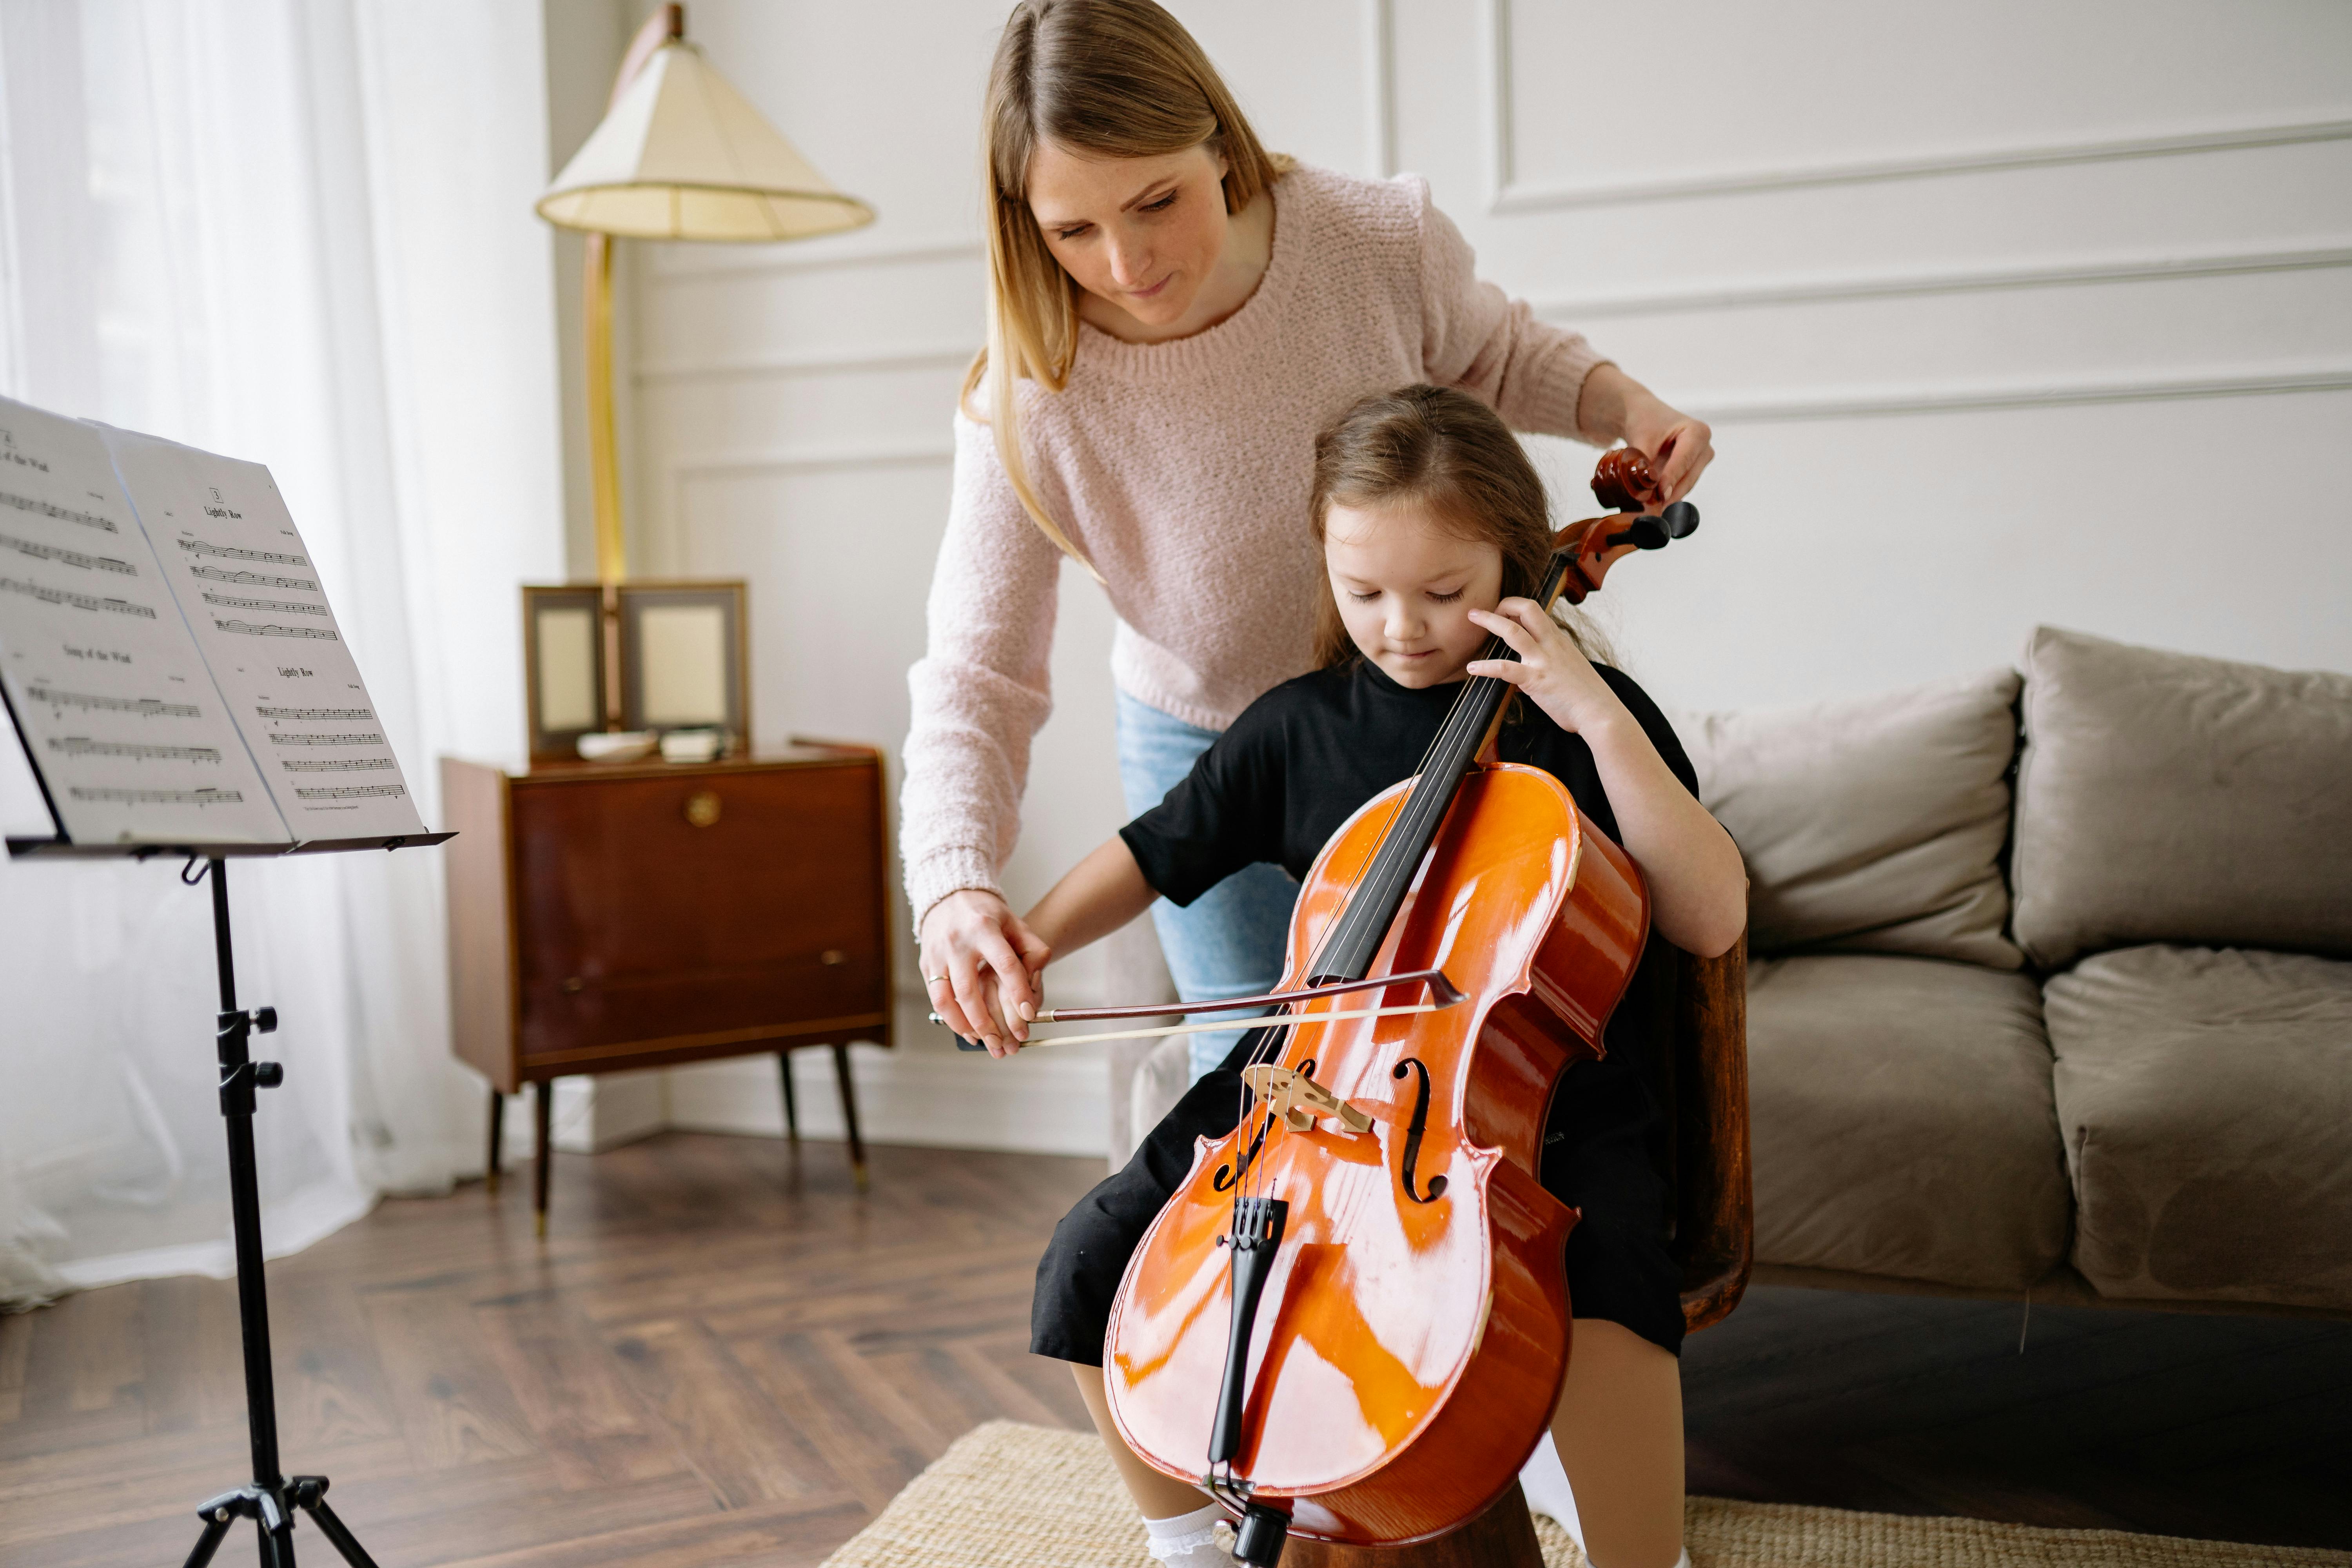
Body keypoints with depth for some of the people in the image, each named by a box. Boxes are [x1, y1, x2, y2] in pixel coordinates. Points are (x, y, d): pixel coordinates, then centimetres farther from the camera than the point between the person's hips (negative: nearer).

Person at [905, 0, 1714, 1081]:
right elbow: (975, 681, -26)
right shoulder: (1031, 408, -27)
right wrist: (954, 884, -43)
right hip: (1205, 757, -1)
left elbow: (1496, 359, 1)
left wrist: (1625, 405, -18)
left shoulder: (1383, 243, -24)